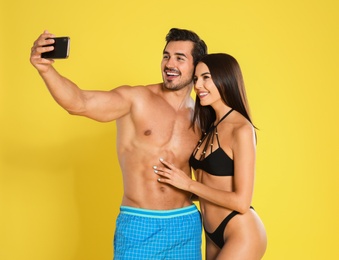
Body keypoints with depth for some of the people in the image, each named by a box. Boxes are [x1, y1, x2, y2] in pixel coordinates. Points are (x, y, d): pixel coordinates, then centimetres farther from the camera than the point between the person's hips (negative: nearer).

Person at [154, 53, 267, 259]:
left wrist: (188, 184, -14)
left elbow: (241, 201, -19)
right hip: (214, 236, 8)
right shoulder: (210, 128, 9)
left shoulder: (241, 129, -15)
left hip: (242, 234, -8)